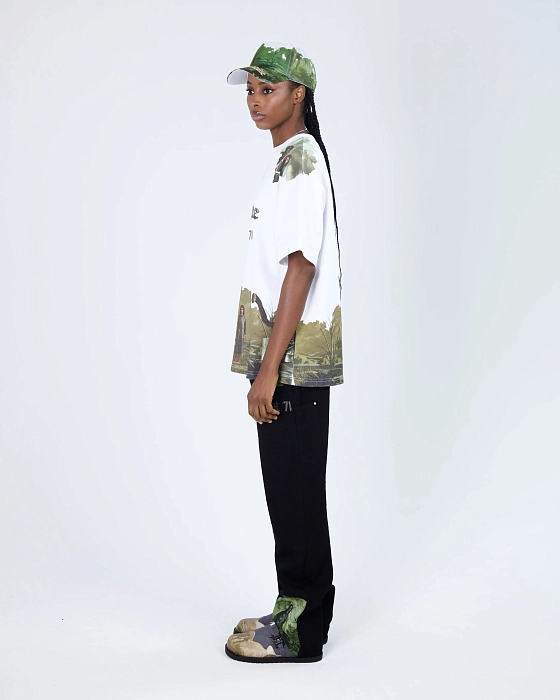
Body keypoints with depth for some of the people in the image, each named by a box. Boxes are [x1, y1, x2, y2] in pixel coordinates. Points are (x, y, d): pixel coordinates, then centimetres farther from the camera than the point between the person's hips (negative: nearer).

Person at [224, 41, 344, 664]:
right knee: (289, 489, 15)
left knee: (294, 493, -2)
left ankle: (299, 630, 9)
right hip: (288, 358, 10)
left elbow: (301, 268, -20)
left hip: (294, 358, -10)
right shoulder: (290, 158, 17)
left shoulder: (300, 159, -13)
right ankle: (296, 611, 26)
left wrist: (269, 368, -21)